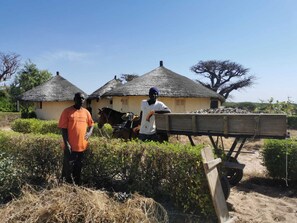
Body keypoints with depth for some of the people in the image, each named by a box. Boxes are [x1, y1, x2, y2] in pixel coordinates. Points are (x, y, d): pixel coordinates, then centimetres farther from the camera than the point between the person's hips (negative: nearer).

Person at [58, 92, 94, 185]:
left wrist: (89, 132, -3)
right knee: (68, 168, 3)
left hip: (82, 146, 5)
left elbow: (91, 124, 19)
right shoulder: (67, 111, -7)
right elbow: (63, 128, -9)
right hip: (70, 146, -5)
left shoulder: (86, 112, 8)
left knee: (78, 168, 17)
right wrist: (66, 143, -16)